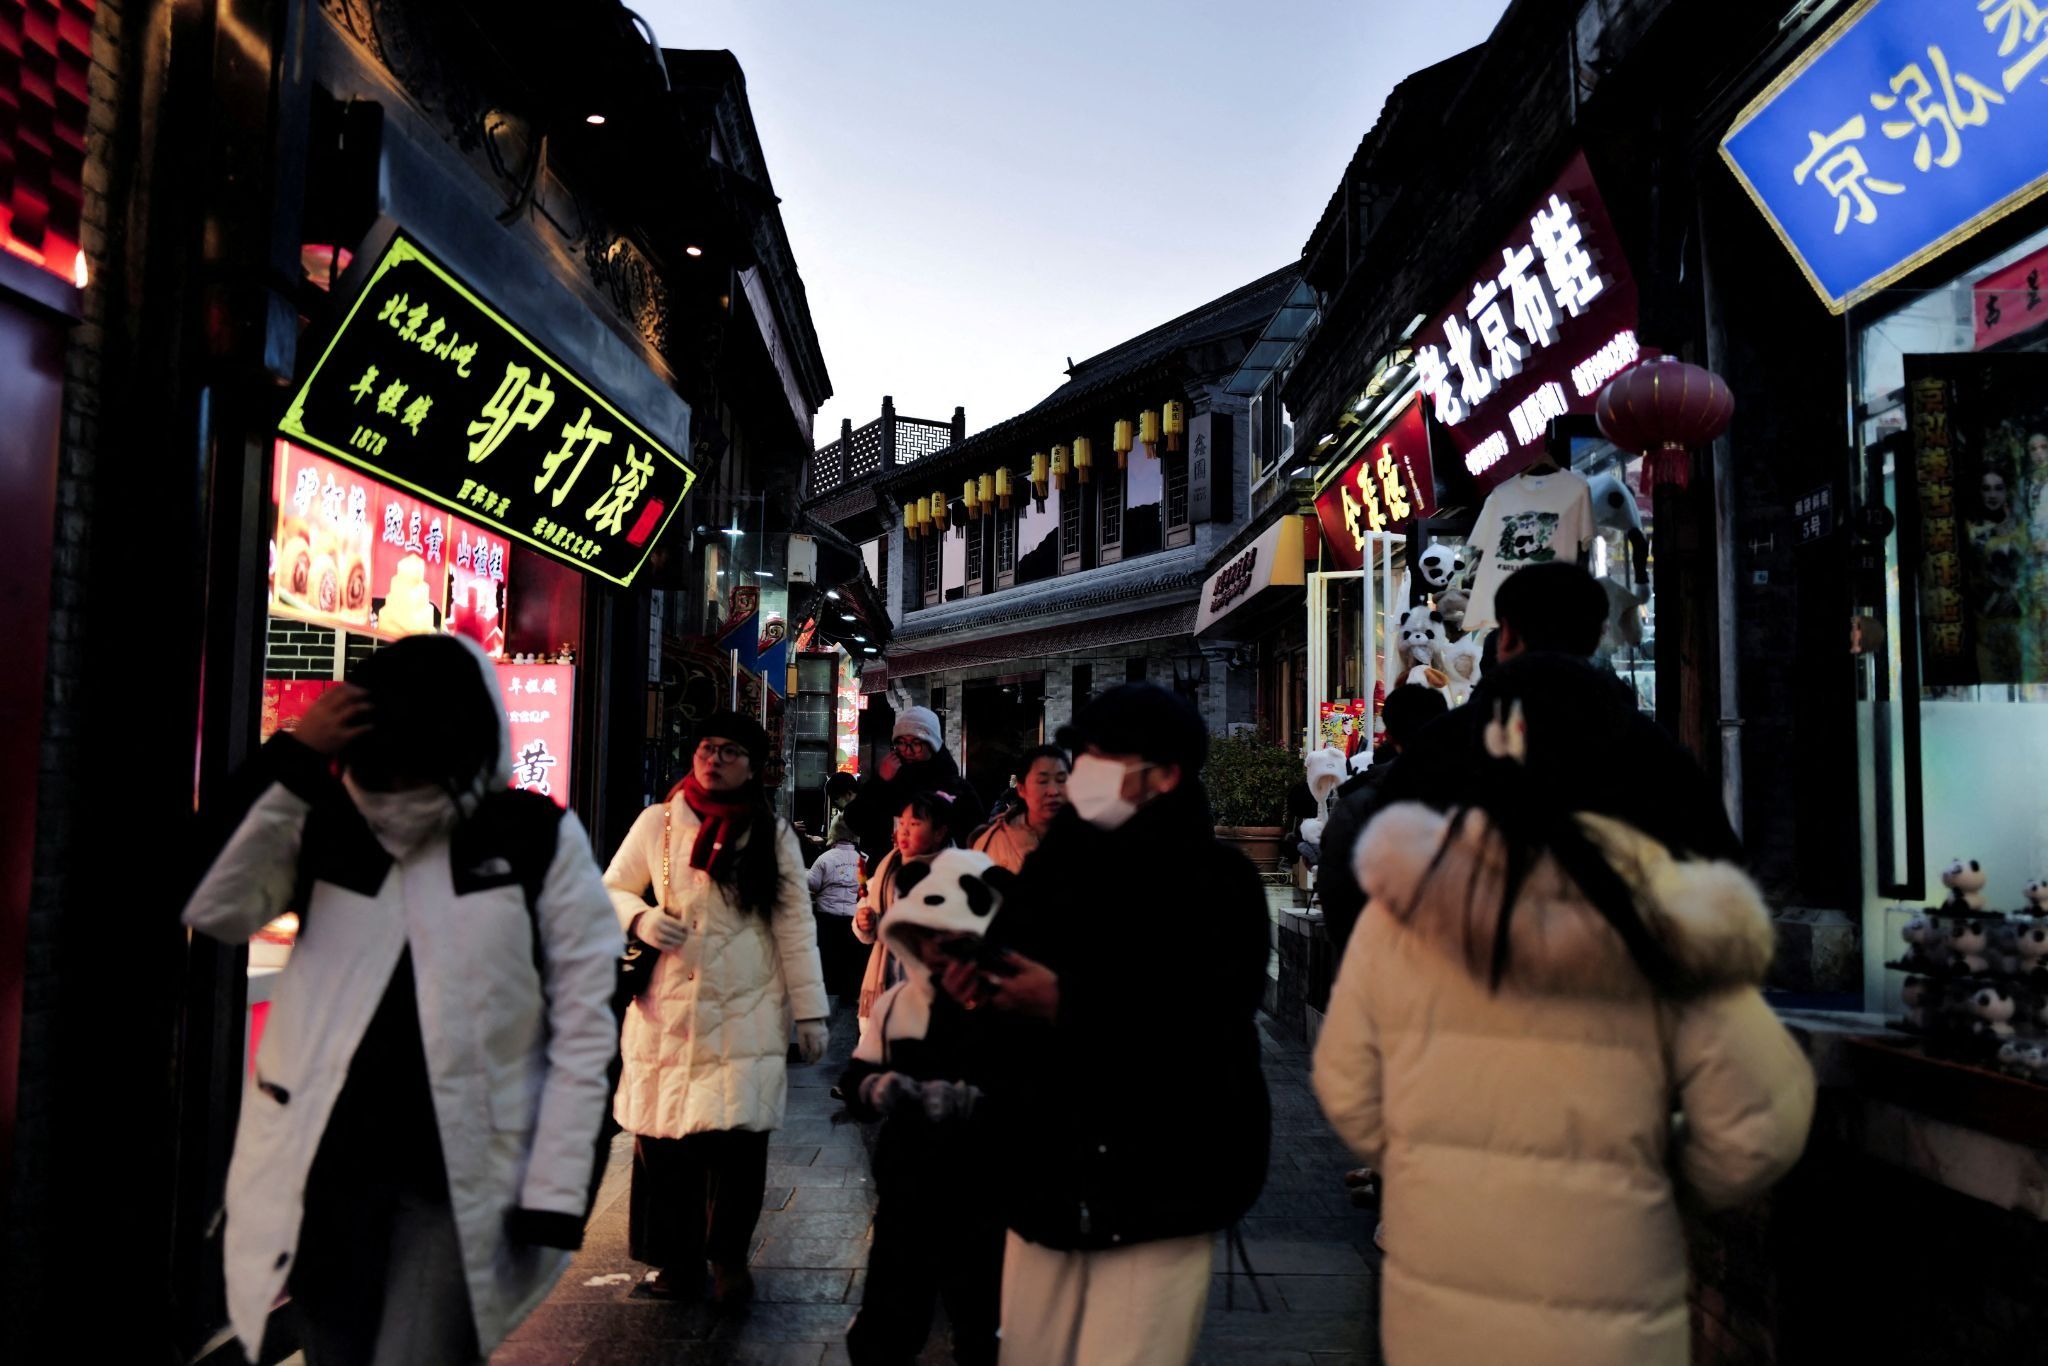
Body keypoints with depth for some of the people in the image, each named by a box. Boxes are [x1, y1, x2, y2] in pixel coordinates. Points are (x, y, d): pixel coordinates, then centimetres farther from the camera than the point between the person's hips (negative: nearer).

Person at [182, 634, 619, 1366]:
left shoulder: (539, 840, -7)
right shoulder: (324, 826, 2)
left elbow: (583, 1025, -6)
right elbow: (212, 910, -13)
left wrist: (555, 1191, -8)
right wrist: (289, 768, -19)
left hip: (459, 1175, -3)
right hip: (324, 1161, 4)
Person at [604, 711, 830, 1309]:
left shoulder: (773, 834, 6)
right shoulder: (658, 822, 5)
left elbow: (795, 924, 5)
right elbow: (610, 890, 13)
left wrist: (809, 1010, 2)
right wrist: (638, 919, -10)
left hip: (746, 1011, -1)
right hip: (665, 1008, 1)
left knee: (738, 1135, -6)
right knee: (661, 1134, 2)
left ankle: (729, 1255, 16)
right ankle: (675, 1255, 23)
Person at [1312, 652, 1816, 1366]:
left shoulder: (1407, 890, -10)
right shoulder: (1660, 911, -14)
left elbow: (1347, 1091, -3)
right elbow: (1755, 1133, -9)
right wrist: (1651, 1175, 11)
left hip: (1433, 1296, 2)